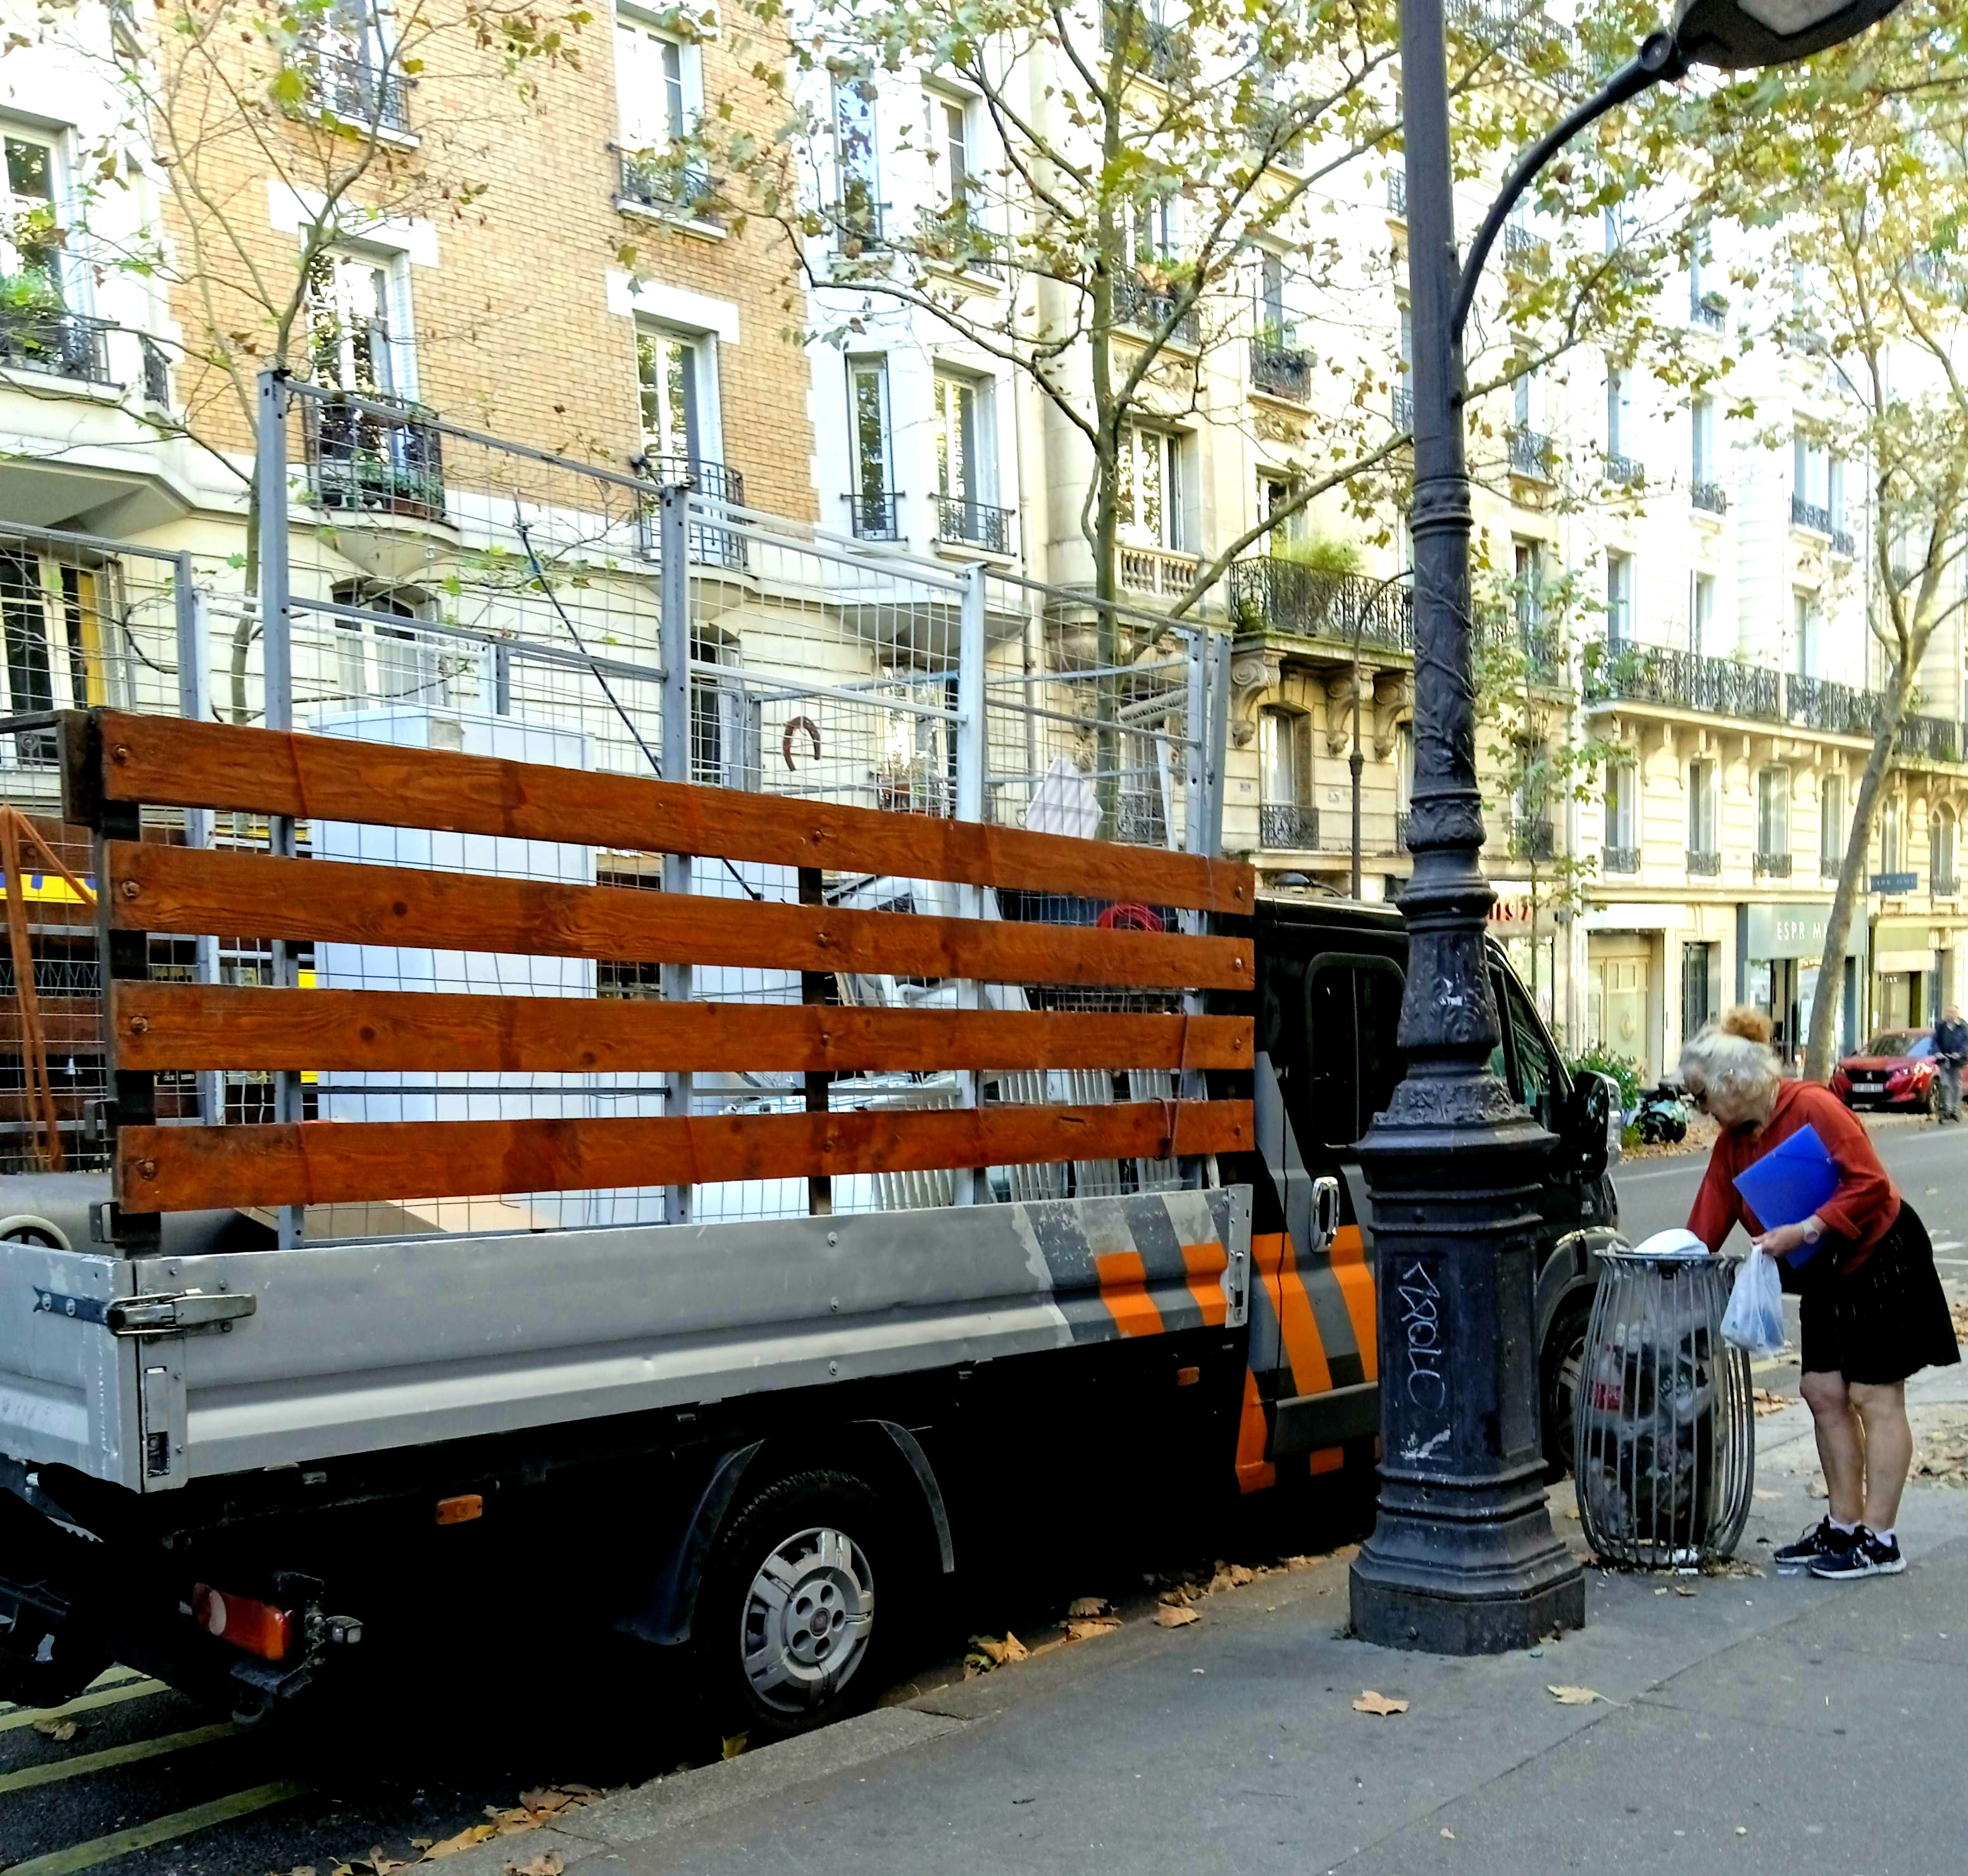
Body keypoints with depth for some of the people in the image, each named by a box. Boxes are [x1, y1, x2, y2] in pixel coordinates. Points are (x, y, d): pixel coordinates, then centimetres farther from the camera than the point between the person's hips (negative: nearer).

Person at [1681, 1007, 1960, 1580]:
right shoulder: (1732, 1144, 4)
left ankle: (1880, 1543, 3)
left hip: (1881, 1258, -8)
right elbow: (1704, 1230, 2)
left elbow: (1870, 1183, -25)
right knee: (1824, 1393, 7)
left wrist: (1803, 1231, -29)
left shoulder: (1812, 1107, -20)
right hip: (1825, 1276, 8)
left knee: (1874, 1397, -4)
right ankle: (1844, 1527, 17)